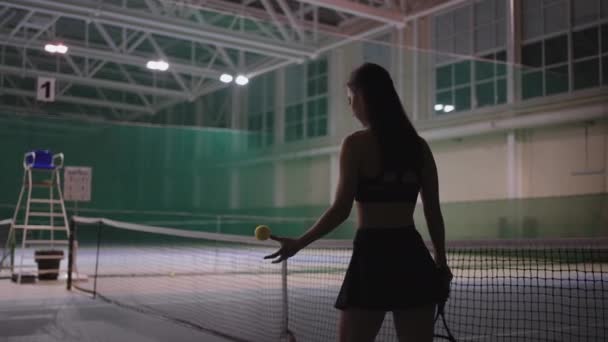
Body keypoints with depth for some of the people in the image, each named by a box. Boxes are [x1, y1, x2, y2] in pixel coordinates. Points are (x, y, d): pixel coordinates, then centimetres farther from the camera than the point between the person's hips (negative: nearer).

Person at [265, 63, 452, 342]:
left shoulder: (356, 143, -6)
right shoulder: (419, 146, 8)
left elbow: (341, 210, -10)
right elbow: (433, 212, 10)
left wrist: (298, 243, 0)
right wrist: (441, 260, 19)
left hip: (372, 257, -5)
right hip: (413, 257, 5)